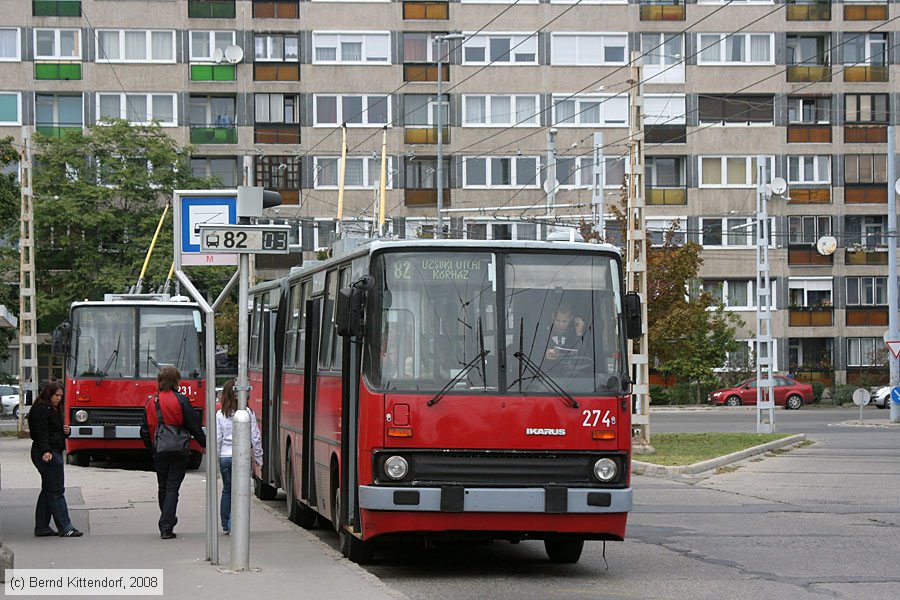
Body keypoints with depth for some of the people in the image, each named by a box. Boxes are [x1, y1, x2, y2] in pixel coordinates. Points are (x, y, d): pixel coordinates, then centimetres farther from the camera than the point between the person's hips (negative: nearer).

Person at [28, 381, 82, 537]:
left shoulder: (54, 410, 20)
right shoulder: (41, 410, -11)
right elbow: (41, 433, -21)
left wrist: (66, 430, 4)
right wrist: (46, 451, -32)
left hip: (54, 453, 11)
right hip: (47, 454, -11)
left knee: (48, 490, 12)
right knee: (56, 490, -11)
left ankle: (41, 527, 16)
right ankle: (65, 528, -12)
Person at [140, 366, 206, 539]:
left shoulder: (151, 403, 5)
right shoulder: (180, 400, -9)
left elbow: (145, 431, 9)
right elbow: (194, 425, -7)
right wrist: (205, 444, 5)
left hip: (159, 452, 4)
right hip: (179, 451, -4)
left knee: (163, 488, 16)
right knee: (172, 488, -2)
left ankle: (167, 522, 30)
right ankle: (166, 528, -9)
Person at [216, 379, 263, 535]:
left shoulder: (220, 415, -2)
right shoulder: (248, 413, -5)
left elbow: (217, 440, -1)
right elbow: (255, 437, -1)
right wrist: (259, 457, 8)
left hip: (225, 456, 2)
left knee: (227, 490, 16)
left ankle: (226, 526, 22)